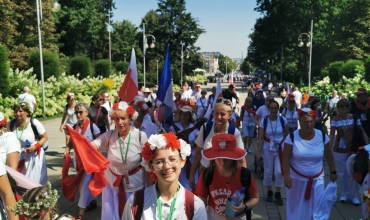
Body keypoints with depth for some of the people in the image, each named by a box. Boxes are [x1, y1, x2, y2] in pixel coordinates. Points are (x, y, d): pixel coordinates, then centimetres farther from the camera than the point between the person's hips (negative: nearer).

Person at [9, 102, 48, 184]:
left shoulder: (34, 123, -16)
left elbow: (45, 137, -7)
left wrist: (36, 146, -22)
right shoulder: (11, 124, -3)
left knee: (34, 181, 1)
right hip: (17, 157, 4)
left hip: (33, 156, -4)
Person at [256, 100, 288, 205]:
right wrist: (259, 152, -11)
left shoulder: (283, 120, -7)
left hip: (280, 149, 0)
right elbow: (260, 137, -8)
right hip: (267, 149, 0)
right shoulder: (264, 120, -9)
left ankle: (278, 193, 14)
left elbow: (287, 134, 6)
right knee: (268, 171, 7)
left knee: (279, 171, -5)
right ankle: (269, 192, 27)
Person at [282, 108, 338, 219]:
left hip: (317, 179, 2)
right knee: (296, 206, 13)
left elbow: (328, 155, 4)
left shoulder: (322, 136, -8)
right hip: (297, 178, -1)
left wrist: (333, 172, 7)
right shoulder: (292, 137, -14)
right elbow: (285, 158, -12)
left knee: (318, 206, 5)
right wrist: (286, 175, -16)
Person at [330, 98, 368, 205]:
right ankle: (344, 193, 31)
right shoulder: (335, 120, -9)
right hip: (339, 150, -1)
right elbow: (332, 135, -16)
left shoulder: (354, 118, -5)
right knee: (342, 173, 12)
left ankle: (353, 195, 23)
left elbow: (362, 132, -4)